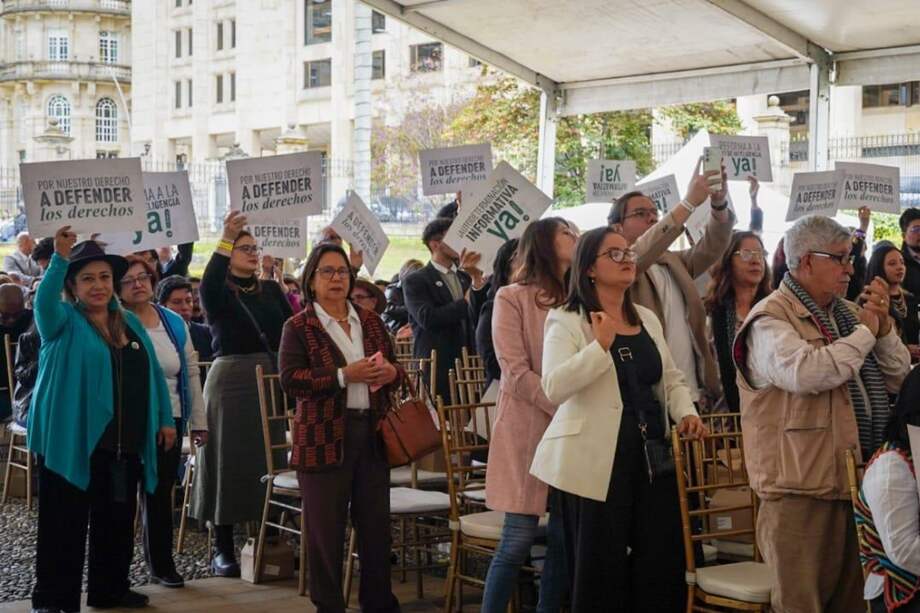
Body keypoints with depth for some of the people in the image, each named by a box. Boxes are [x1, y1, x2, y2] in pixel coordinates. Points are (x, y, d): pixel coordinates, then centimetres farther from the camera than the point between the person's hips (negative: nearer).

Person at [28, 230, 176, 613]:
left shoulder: (130, 323, 14)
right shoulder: (64, 321, -3)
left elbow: (153, 374, 17)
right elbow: (44, 302, -26)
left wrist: (165, 420, 12)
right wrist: (60, 258, -40)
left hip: (125, 445, 6)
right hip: (72, 443, -6)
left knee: (117, 522, 15)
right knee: (65, 525, -3)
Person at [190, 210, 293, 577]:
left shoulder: (271, 290, 13)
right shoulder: (219, 293, -1)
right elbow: (208, 285, -26)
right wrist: (226, 239, -36)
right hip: (231, 379, -4)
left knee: (270, 458, 7)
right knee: (230, 459, 0)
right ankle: (223, 550, 7)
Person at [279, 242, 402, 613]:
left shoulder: (370, 321, 13)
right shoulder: (299, 327, -2)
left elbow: (392, 364, 22)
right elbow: (290, 379, -13)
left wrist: (391, 372, -3)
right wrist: (344, 376, -19)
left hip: (373, 433, 5)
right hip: (324, 437, -5)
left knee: (377, 523, 10)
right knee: (326, 529, 2)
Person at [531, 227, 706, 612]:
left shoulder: (647, 319, 15)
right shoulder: (566, 321, -6)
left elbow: (671, 378, 21)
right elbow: (554, 389, -20)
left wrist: (686, 412, 2)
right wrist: (600, 345, -23)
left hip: (652, 454, 6)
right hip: (597, 461, -6)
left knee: (663, 563, 8)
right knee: (600, 569, 2)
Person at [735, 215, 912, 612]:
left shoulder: (846, 312, 15)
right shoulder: (770, 319, -10)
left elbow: (899, 379, 16)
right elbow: (805, 373, -29)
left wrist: (884, 327, -2)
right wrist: (864, 333, -14)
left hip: (855, 483, 8)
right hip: (802, 491, -8)